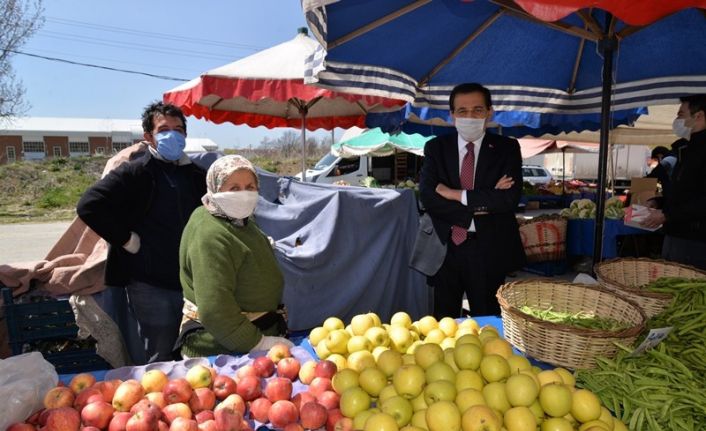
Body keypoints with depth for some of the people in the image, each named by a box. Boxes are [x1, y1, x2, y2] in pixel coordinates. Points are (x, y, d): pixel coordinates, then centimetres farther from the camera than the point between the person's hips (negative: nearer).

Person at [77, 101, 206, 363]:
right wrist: (126, 239, -14)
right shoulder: (134, 173, -5)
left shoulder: (194, 175, 10)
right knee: (157, 363, 6)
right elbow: (88, 206, -16)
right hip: (150, 286, -5)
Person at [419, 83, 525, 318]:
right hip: (445, 247, 1)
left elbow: (510, 198, -13)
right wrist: (484, 201, -16)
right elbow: (427, 196, -11)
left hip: (489, 249, -1)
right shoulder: (435, 147, 2)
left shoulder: (507, 148, 0)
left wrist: (458, 195, -15)